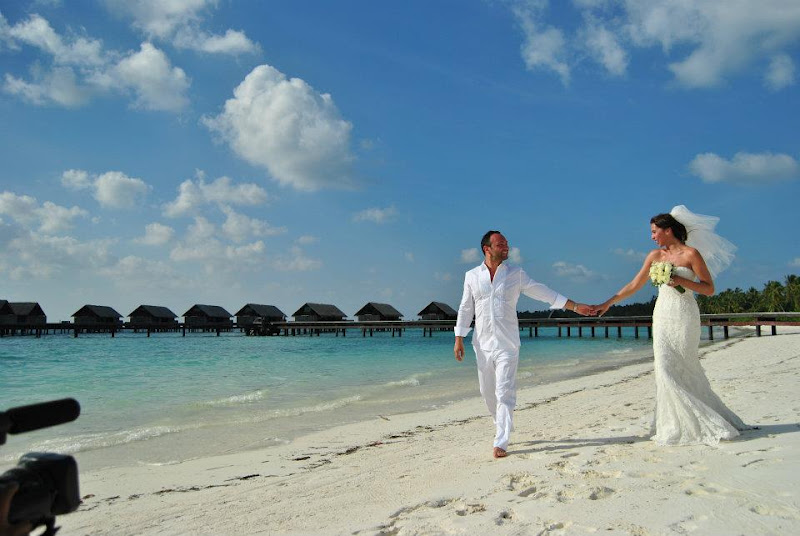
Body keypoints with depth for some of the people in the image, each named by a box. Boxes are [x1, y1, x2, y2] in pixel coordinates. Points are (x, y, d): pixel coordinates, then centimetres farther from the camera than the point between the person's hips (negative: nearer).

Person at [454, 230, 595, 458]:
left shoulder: (516, 274, 4)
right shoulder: (472, 276, 5)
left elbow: (542, 292, 5)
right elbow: (465, 309, 9)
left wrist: (575, 306, 2)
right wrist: (459, 339, 4)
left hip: (507, 344, -2)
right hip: (482, 344, 2)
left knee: (505, 393, -8)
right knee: (488, 391, 11)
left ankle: (500, 443, -5)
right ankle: (502, 426, 35)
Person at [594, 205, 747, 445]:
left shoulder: (691, 253, -5)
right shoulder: (655, 256, 11)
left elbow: (709, 289, -5)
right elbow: (633, 286, 15)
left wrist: (680, 280, -18)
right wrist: (607, 303, 14)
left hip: (683, 317, -5)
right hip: (662, 317, 5)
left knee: (679, 371, -6)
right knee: (666, 370, 1)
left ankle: (695, 426, 8)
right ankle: (679, 425, 10)